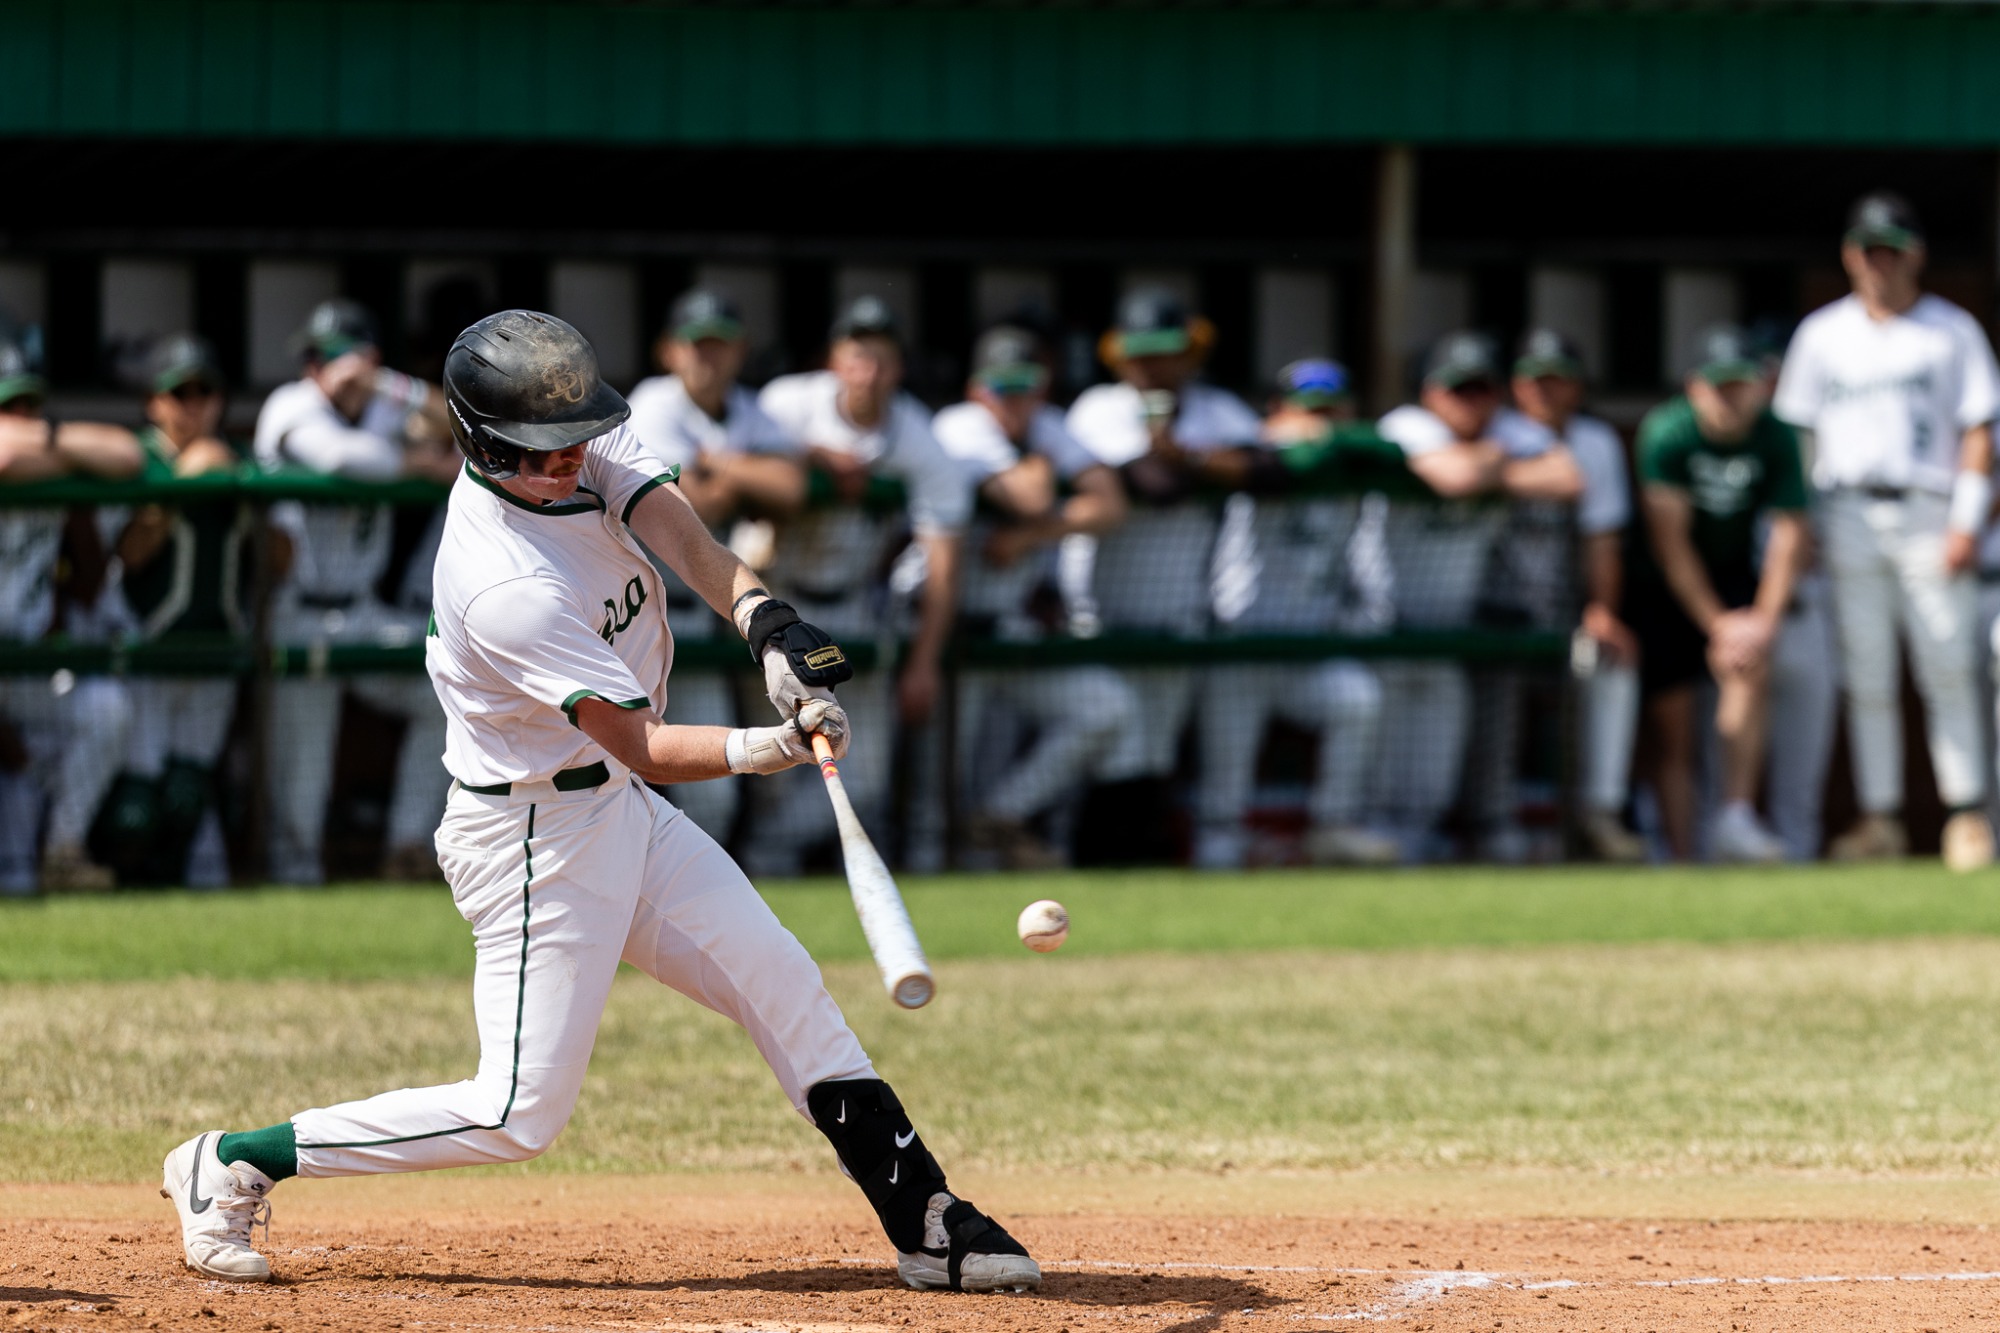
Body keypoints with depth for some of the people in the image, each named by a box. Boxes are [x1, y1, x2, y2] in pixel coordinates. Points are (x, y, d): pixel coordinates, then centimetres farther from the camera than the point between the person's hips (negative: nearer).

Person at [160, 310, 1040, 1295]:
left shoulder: (588, 455, -6)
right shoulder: (506, 589, -29)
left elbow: (685, 541, -18)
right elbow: (644, 748, -27)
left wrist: (768, 623, -37)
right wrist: (767, 749, -43)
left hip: (619, 810, 9)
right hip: (535, 839, -9)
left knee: (785, 989, 6)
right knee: (521, 1113, -6)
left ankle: (928, 1224, 11)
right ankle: (229, 1164, 3)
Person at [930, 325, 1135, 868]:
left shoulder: (1046, 427, 5)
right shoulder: (962, 428, -15)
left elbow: (1110, 503, -8)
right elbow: (1033, 500, -28)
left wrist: (1032, 536, -19)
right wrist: (1040, 461, -6)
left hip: (1020, 633, 7)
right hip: (955, 634, -7)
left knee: (1108, 707, -7)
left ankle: (1001, 818, 4)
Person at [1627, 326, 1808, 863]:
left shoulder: (1775, 439, -9)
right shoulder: (1666, 433, -19)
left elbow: (1789, 534, -8)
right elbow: (1669, 540, -19)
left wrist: (1765, 619, -19)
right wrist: (1717, 624, -21)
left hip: (1735, 574, 2)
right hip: (1665, 586, -2)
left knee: (1752, 667, -26)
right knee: (1672, 726, -7)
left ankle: (1735, 818, -30)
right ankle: (1681, 859, -7)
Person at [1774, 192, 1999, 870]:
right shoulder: (1822, 334, 13)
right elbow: (1797, 432, 12)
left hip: (1929, 514, -2)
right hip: (1849, 513, 2)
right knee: (1865, 675, 1)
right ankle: (1881, 819, 3)